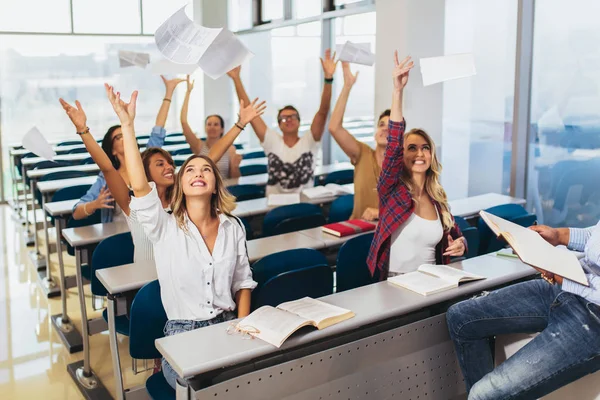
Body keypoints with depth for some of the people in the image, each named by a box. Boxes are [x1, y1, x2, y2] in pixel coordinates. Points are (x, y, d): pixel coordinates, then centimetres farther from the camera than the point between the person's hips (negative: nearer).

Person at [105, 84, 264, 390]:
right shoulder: (165, 228, -4)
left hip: (227, 328, 3)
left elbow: (243, 282, 11)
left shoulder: (232, 227, 6)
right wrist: (127, 124, -24)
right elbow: (139, 186, -21)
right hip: (182, 334, -3)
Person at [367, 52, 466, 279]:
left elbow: (455, 235, 22)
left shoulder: (438, 199, 7)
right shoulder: (392, 190, -5)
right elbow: (393, 144, -21)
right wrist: (398, 90, -29)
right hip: (394, 284, -3)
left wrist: (460, 243, -3)